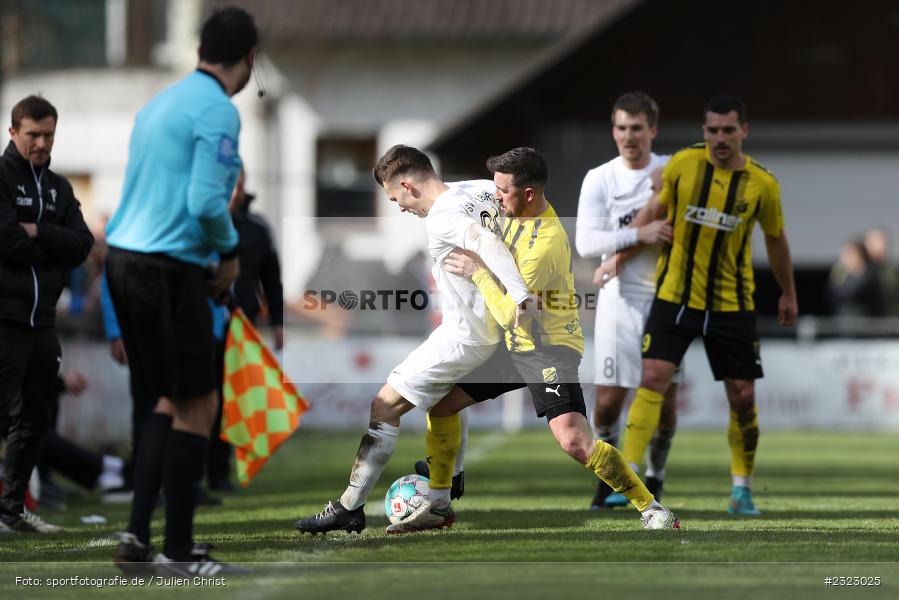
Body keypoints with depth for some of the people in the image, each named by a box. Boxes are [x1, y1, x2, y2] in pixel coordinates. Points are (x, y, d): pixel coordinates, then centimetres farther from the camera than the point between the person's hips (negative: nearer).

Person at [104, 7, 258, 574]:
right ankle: (179, 550, 2)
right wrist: (229, 254, -2)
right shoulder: (219, 111, -11)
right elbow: (206, 201, -20)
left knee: (172, 400, 17)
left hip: (125, 256, 9)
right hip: (170, 267, -9)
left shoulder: (161, 102, 16)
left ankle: (137, 536, 11)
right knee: (197, 406, 0)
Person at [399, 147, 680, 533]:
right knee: (439, 405, 10)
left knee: (573, 440, -26)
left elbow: (510, 314, -24)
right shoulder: (519, 215, 1)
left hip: (549, 348, -10)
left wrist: (476, 271, -16)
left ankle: (653, 511, -14)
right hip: (514, 344, 10)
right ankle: (437, 505, 24)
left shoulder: (547, 243, -27)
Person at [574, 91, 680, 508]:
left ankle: (655, 478, 20)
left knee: (665, 396, 1)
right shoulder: (600, 180, -2)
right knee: (609, 399, -4)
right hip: (621, 298, -1)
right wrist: (639, 235, -23)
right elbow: (585, 242, -13)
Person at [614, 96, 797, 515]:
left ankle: (741, 489, 20)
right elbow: (655, 209, 8)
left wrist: (788, 294, 19)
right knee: (653, 378, -14)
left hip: (732, 304, 1)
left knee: (742, 397, 3)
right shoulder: (683, 164, -7)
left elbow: (775, 240, 10)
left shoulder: (762, 185, -6)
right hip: (675, 296, -1)